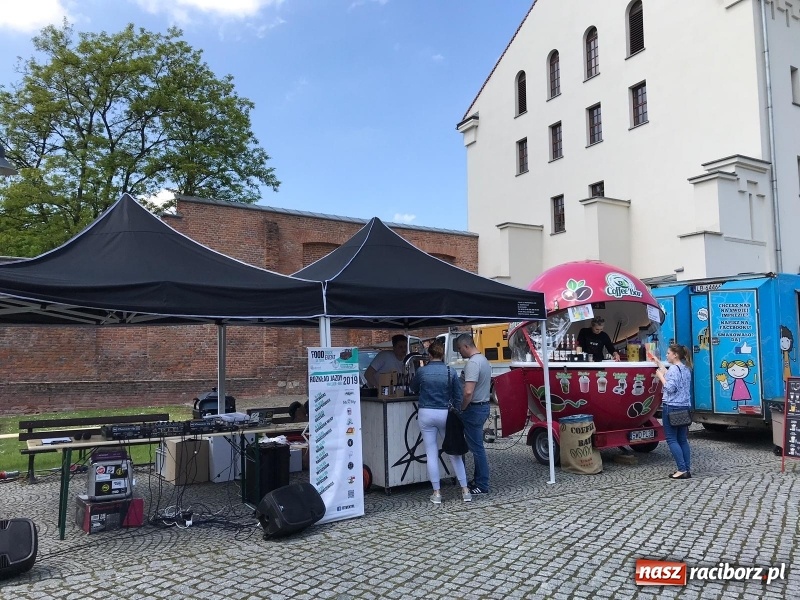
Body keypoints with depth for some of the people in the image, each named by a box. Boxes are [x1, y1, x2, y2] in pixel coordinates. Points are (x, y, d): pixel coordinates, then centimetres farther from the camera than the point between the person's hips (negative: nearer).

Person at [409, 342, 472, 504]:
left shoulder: (422, 371, -3)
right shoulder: (450, 372, -2)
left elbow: (413, 388, 14)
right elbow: (458, 396, 1)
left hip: (426, 414, -1)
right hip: (445, 414, 1)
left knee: (432, 454, 5)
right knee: (454, 453, 10)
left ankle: (436, 493, 8)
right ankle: (465, 490, 11)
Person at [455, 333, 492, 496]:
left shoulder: (472, 363, -20)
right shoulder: (484, 360, 13)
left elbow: (468, 392, -29)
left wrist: (461, 409, -14)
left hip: (474, 409, -10)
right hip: (484, 405, 10)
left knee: (477, 447, -2)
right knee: (477, 446, 17)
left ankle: (482, 485, 5)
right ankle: (478, 480, 26)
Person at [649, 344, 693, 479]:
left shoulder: (674, 369, -15)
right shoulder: (686, 369, 13)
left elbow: (670, 388, -20)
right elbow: (669, 375, 24)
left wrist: (660, 376, -9)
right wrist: (658, 363, 30)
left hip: (671, 408, -9)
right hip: (684, 408, 9)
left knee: (671, 439, -3)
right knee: (683, 440, 11)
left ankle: (682, 470, -7)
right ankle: (687, 470, 9)